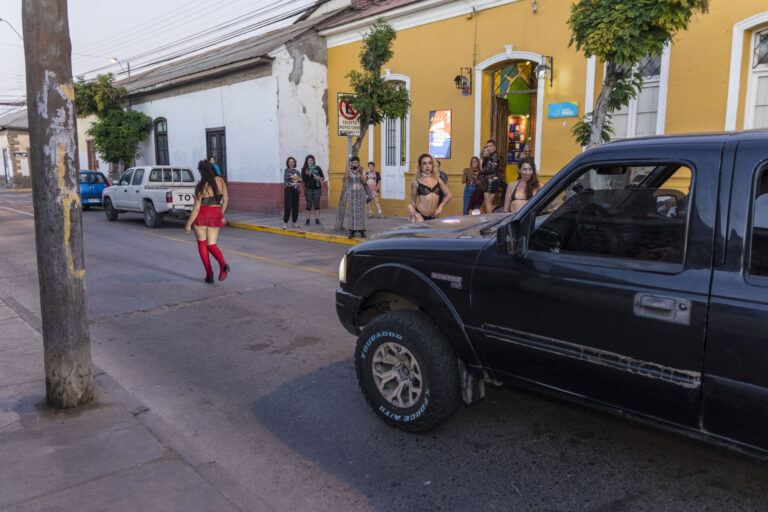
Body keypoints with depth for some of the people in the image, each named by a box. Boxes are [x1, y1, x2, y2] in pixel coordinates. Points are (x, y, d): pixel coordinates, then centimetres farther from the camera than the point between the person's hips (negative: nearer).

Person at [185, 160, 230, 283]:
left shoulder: (200, 186, -13)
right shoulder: (220, 180, -1)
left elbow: (196, 208, -12)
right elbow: (226, 199, 7)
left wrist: (188, 224, -3)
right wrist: (221, 214, 20)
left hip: (201, 215, -4)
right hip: (215, 215, 4)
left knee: (201, 244, 14)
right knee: (211, 245, 13)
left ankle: (209, 274, 8)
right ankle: (223, 264, -18)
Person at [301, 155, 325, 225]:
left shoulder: (317, 168, 5)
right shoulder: (304, 169, 3)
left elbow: (323, 177, 9)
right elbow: (303, 179, -4)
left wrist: (320, 178, -13)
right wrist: (307, 174, -21)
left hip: (317, 189, 1)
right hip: (308, 189, -1)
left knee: (317, 204, 1)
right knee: (309, 204, 0)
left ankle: (317, 219, 5)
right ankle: (307, 219, 7)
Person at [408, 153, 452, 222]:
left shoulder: (437, 179, 10)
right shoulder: (416, 182, 2)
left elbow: (449, 194, 18)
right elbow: (413, 201, 6)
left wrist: (440, 207, 7)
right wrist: (410, 206, -16)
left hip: (433, 216, 4)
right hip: (420, 215, -4)